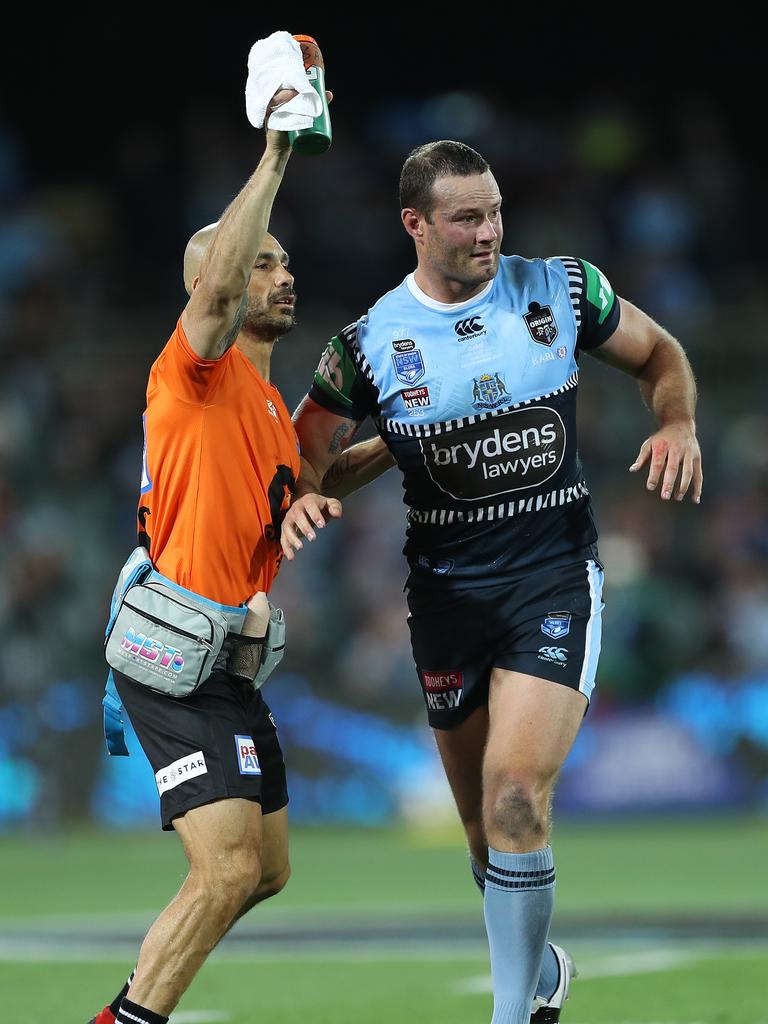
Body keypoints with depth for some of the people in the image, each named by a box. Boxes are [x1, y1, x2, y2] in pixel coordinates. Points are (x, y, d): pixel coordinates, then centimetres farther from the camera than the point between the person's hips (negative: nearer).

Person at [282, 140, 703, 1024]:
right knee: (482, 820, 11)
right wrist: (300, 501, -19)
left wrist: (678, 423, -8)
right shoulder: (370, 343, -4)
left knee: (516, 793, -20)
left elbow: (659, 354, 12)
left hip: (555, 576, -2)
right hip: (445, 588, 2)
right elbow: (303, 453, 4)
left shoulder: (563, 292, -3)